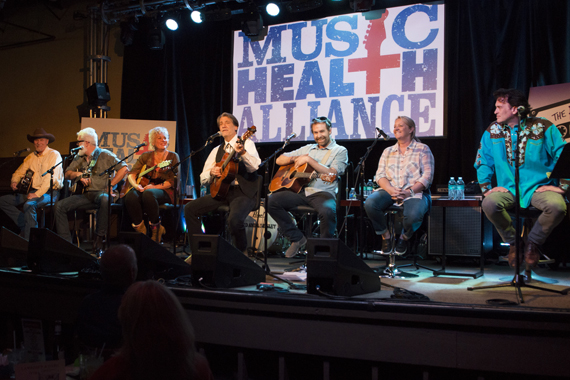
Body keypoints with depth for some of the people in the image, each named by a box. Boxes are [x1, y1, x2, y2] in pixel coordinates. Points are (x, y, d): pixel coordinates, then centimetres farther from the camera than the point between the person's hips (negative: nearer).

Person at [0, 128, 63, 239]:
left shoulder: (54, 155, -6)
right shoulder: (31, 157, 16)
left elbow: (51, 177, -17)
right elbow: (19, 172, 23)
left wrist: (37, 194, -23)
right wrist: (14, 181, -1)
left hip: (49, 193, -8)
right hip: (33, 192, 8)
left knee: (29, 205, -36)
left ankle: (29, 240, -28)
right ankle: (24, 226, -6)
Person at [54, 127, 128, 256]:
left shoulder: (104, 155, 1)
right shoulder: (79, 158, 20)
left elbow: (123, 168, -5)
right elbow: (67, 174, 19)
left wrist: (110, 185, -9)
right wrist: (77, 174, -3)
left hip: (100, 192, -6)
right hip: (84, 194, 6)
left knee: (105, 200, -41)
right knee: (60, 205, -15)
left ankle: (99, 240, -31)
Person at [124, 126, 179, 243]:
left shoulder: (172, 157, 6)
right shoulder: (145, 156, 16)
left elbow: (171, 181, -3)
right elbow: (131, 174, 8)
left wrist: (154, 187, -17)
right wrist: (136, 185, -15)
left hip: (165, 191, -3)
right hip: (145, 188, 3)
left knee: (148, 194, -38)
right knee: (131, 196, -32)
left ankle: (156, 228, -19)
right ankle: (140, 230, -17)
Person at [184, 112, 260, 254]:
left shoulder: (246, 143, 2)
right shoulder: (217, 151, 17)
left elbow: (254, 167, -17)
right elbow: (203, 180, 15)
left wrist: (242, 152, -36)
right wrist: (211, 172, -8)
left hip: (243, 192, -6)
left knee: (234, 219, -34)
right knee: (190, 208, -11)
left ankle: (242, 253, -5)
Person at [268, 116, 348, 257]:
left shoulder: (340, 151, 8)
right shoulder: (307, 149, 23)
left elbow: (331, 174, -9)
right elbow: (279, 160, 23)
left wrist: (309, 159, -10)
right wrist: (295, 158, 3)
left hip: (322, 193, -5)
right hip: (301, 191, 5)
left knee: (328, 211, -39)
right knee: (272, 201, -18)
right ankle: (297, 238, -5)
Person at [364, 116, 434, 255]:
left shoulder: (423, 149, 10)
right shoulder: (388, 151, 21)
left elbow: (427, 176, -1)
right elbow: (380, 175, 9)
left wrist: (410, 192, -16)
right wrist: (391, 190, -12)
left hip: (415, 192, -3)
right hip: (389, 191, 3)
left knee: (413, 215, -36)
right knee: (370, 203, -29)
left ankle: (404, 238, 1)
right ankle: (385, 235, -3)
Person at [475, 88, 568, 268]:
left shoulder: (542, 127, -2)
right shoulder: (492, 131, 7)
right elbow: (483, 162, 12)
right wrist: (486, 189, 0)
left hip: (539, 187, -1)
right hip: (508, 190, 2)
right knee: (489, 203, -32)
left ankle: (533, 242, -3)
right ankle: (513, 242, -3)